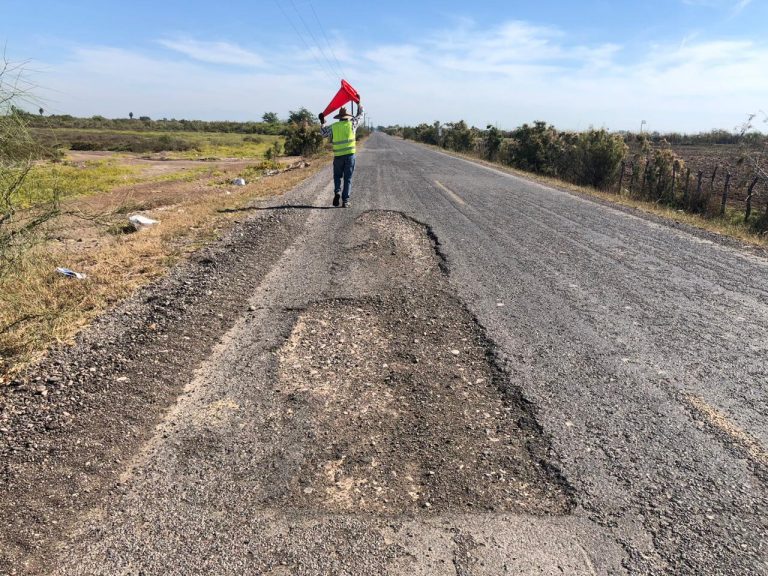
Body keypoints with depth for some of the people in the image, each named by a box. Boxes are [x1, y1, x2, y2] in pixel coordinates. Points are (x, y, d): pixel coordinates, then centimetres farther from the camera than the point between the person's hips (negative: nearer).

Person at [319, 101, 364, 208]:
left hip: (338, 156, 1)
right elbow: (360, 115, 18)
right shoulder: (351, 124, 2)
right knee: (348, 179, 5)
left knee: (337, 176, 19)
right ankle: (345, 201, 1)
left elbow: (324, 134, 21)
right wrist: (359, 104, 31)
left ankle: (337, 191, -6)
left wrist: (322, 122, 32)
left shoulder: (333, 127, 4)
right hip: (350, 154, -1)